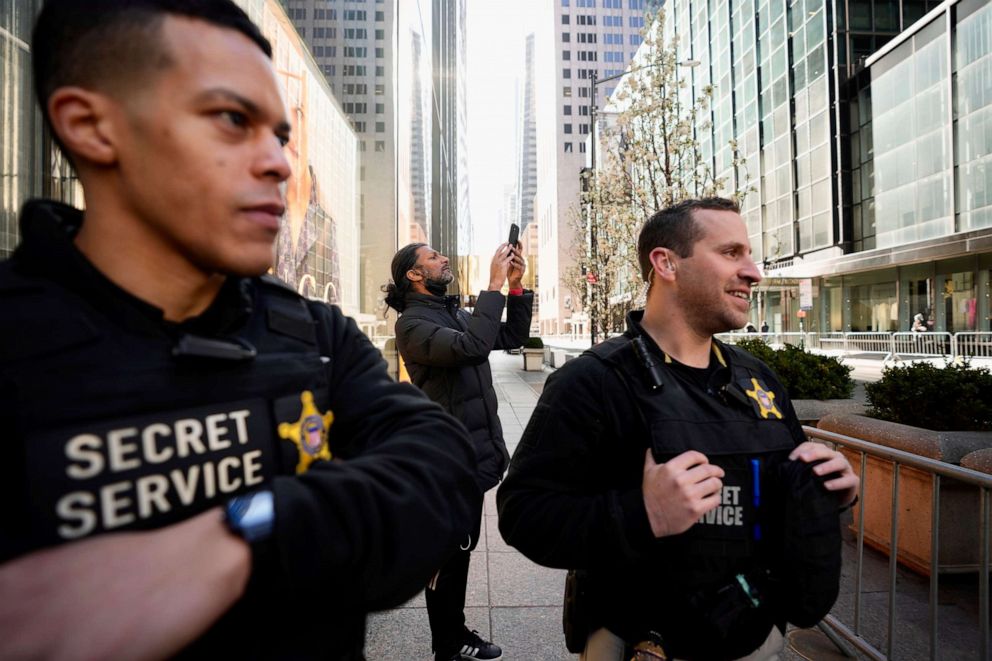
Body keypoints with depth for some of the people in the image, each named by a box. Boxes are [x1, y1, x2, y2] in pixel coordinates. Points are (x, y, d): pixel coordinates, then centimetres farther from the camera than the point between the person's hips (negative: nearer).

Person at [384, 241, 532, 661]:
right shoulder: (413, 323, -15)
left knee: (460, 549, 21)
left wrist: (516, 286, 2)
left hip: (472, 455, 9)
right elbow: (472, 347, -32)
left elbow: (512, 337, 13)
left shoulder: (456, 315, 13)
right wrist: (495, 285, -26)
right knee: (447, 556, 5)